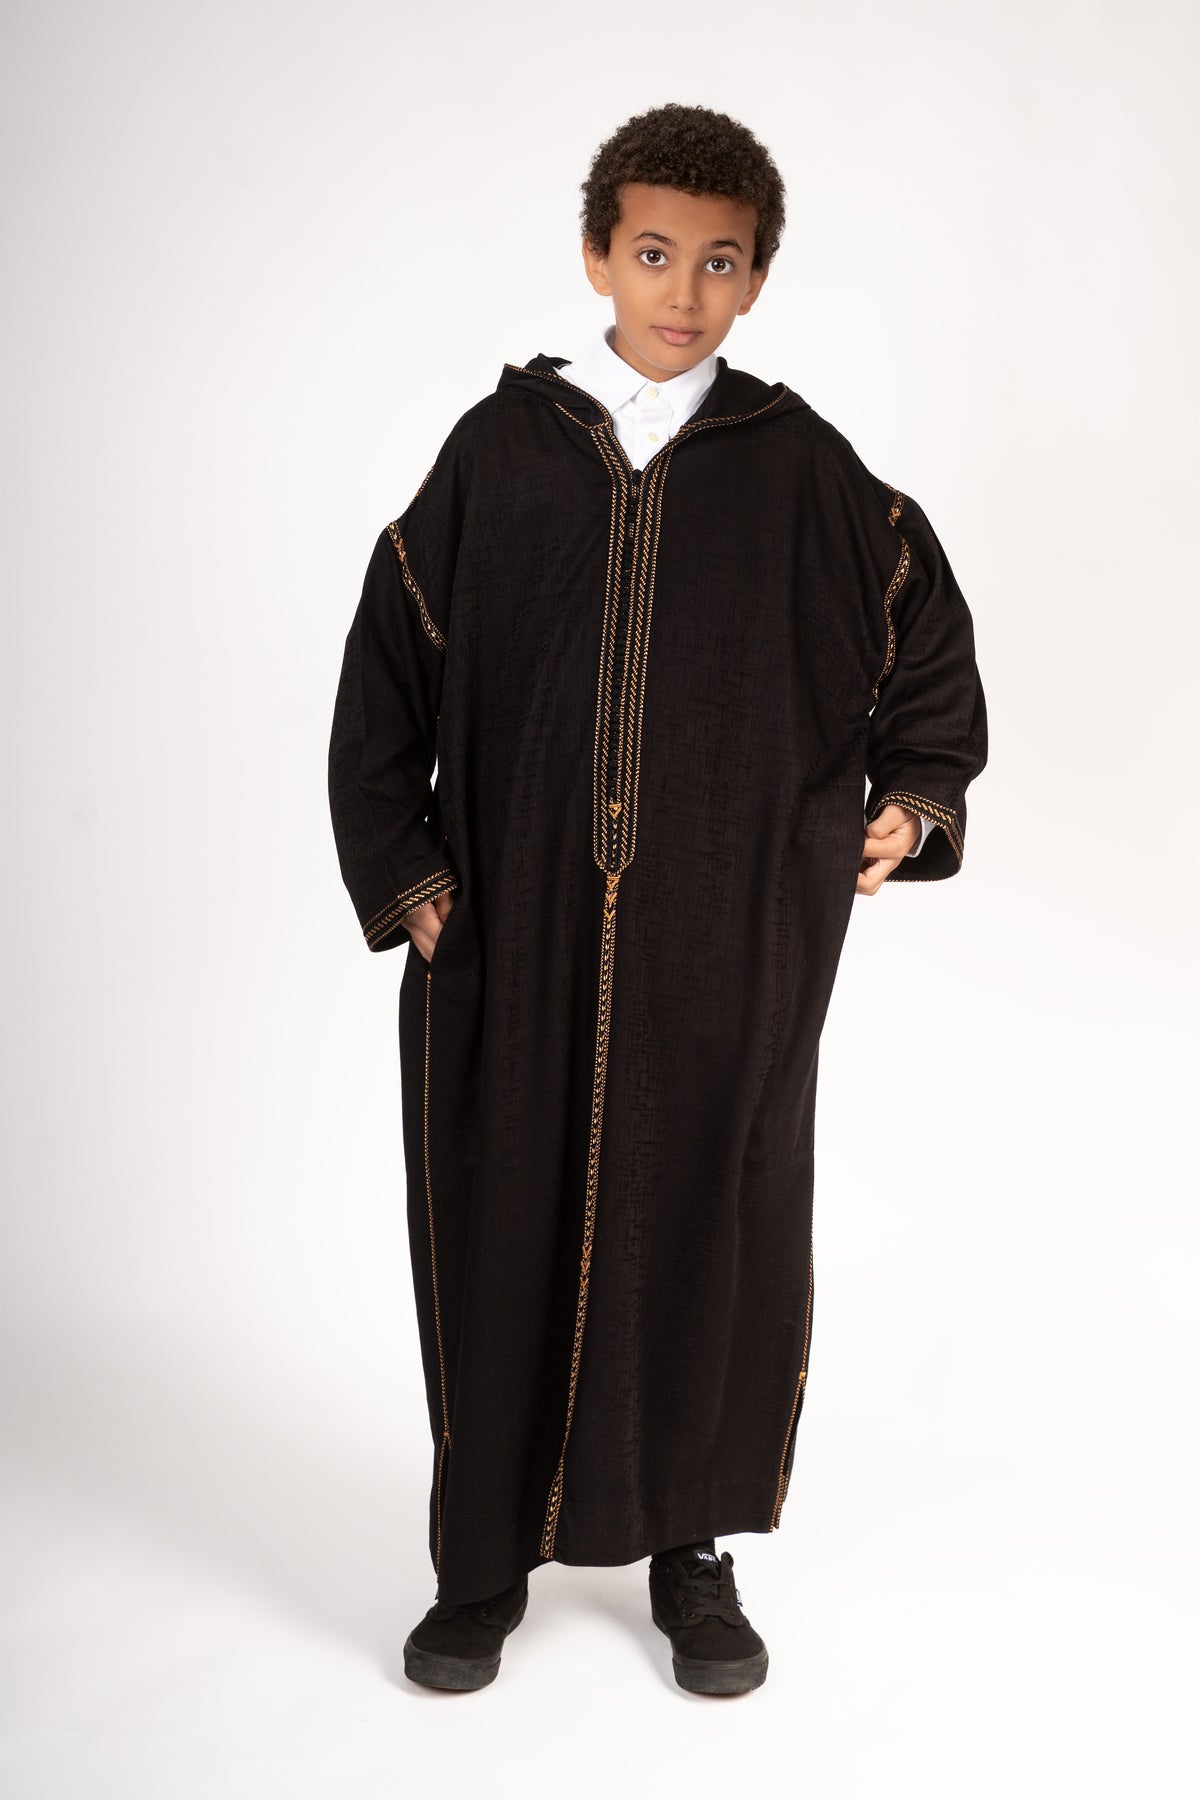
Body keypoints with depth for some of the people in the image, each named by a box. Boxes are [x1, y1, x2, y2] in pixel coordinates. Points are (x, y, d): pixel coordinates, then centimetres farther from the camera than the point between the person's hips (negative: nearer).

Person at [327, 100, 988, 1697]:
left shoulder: (801, 469, 3)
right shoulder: (498, 453, 4)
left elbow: (926, 629, 15)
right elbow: (386, 672, 8)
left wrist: (914, 793, 4)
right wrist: (401, 872, 2)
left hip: (731, 949, 0)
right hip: (514, 940, 1)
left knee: (711, 1236, 8)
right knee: (503, 1239, 6)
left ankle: (694, 1551, 28)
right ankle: (487, 1556, 26)